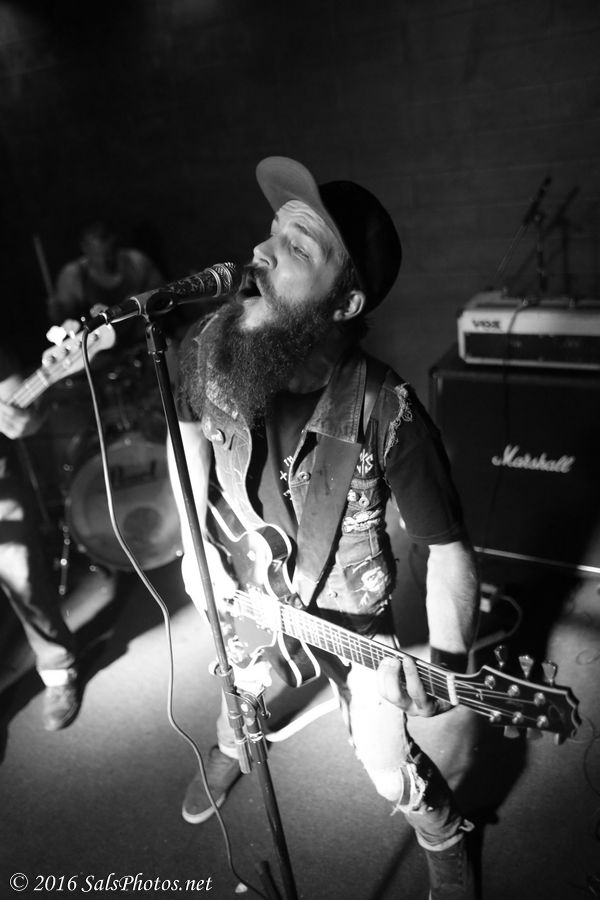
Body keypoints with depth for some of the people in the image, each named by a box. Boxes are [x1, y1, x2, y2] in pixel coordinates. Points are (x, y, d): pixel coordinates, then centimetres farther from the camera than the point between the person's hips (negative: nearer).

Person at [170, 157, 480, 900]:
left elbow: (448, 552, -22)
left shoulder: (385, 413, -35)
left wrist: (446, 669, -21)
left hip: (347, 615, -3)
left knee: (391, 769, 12)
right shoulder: (206, 350, -23)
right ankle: (229, 750, 70)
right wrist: (193, 543, 2)